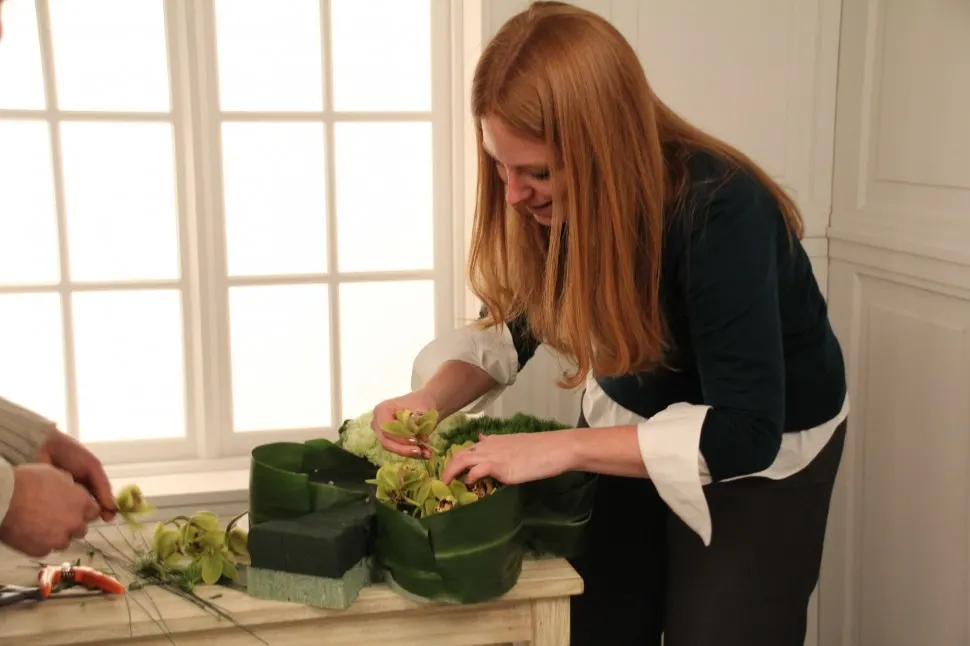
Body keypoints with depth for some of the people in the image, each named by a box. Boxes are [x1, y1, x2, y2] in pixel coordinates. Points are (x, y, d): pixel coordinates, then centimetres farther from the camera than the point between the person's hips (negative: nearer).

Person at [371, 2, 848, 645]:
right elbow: (512, 324, -3)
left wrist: (558, 447, -37)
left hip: (764, 449, -4)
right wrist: (433, 397, -22)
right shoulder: (552, 199, -17)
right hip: (630, 420, 5)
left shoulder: (720, 210, -34)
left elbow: (743, 431, -35)